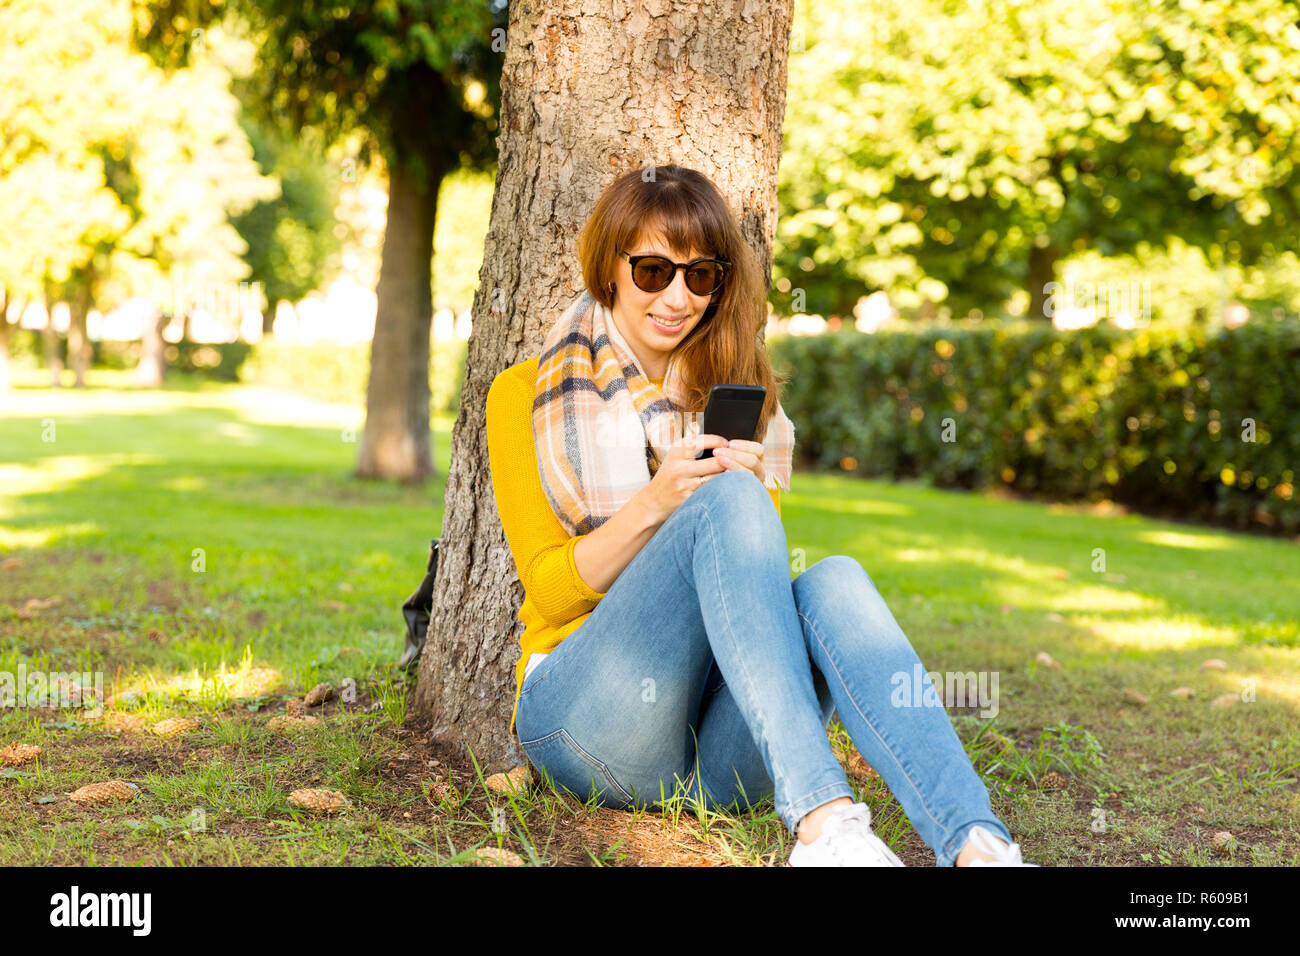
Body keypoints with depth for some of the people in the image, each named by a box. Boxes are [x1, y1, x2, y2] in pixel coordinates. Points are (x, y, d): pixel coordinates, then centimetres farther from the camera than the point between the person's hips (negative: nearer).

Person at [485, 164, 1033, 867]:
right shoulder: (527, 396, 7)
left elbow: (760, 572, 12)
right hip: (586, 724, -3)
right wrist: (654, 503, -19)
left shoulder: (733, 395, 17)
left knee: (832, 580, -29)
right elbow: (551, 592, -2)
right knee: (726, 501, -28)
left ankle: (974, 843, -49)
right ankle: (819, 818, -45)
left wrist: (753, 499, -9)